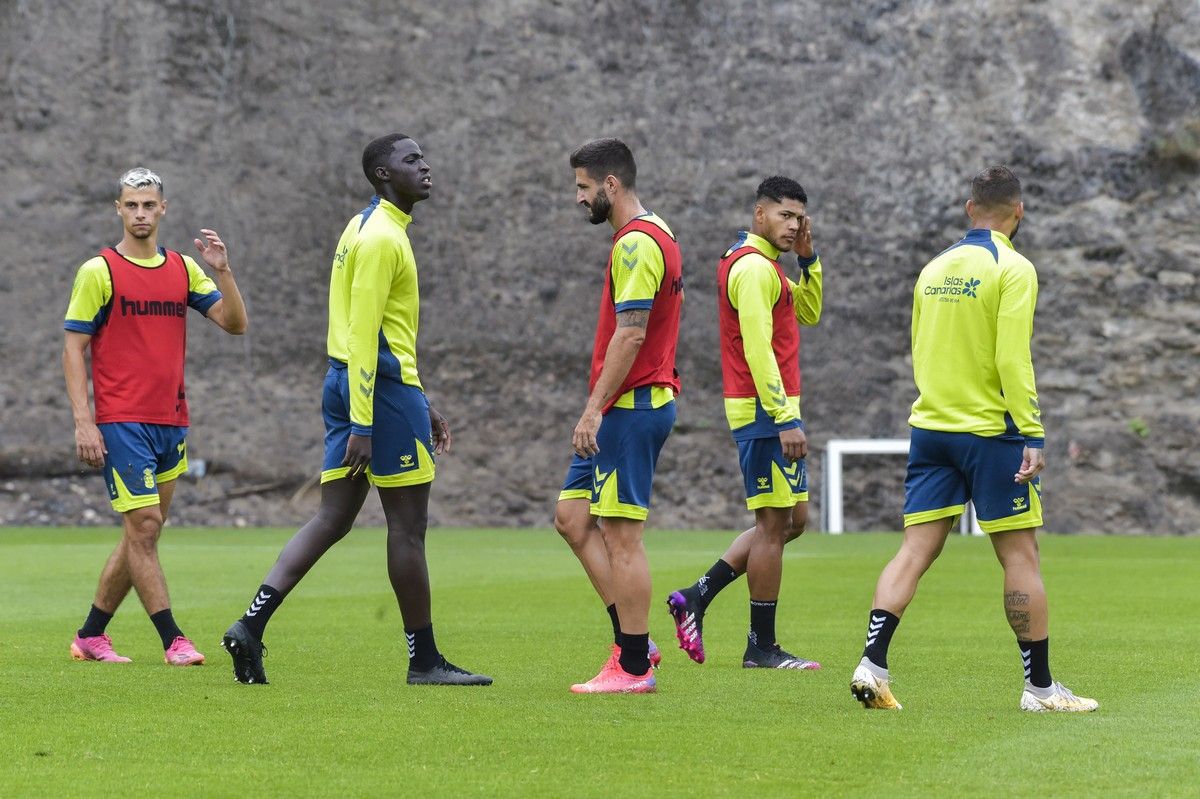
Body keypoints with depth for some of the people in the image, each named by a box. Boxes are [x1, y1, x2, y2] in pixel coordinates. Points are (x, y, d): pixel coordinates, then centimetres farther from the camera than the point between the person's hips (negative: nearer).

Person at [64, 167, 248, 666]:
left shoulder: (183, 269, 11)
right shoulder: (99, 271, -4)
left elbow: (234, 323, 7)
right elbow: (73, 349, -4)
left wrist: (222, 271, -9)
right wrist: (83, 422, -12)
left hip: (172, 422, 6)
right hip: (122, 422, -6)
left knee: (141, 536, 9)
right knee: (144, 527, -11)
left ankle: (90, 636, 19)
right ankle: (173, 642, -10)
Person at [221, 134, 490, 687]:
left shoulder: (367, 229, 19)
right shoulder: (381, 238, -14)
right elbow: (363, 335, -19)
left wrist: (420, 406, 26)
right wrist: (362, 425, -22)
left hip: (348, 385, 10)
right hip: (384, 389, -10)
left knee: (332, 520, 6)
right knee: (408, 527, -1)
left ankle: (251, 625, -4)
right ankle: (424, 661, 6)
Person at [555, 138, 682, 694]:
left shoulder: (635, 243, -15)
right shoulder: (656, 236, 17)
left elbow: (630, 334, -22)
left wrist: (594, 409, -22)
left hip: (631, 407, -11)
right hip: (640, 403, 11)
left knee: (621, 536, -6)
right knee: (573, 517, 11)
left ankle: (633, 666, -2)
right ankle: (633, 639, 10)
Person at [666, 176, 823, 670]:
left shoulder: (764, 266, 17)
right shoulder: (754, 267, -15)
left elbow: (808, 314, 25)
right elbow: (758, 350, -21)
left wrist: (808, 259, 11)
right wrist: (786, 419, -23)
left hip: (773, 413, 10)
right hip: (764, 411, -10)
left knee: (792, 518, 14)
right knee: (774, 523, -5)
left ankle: (696, 596, 14)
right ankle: (761, 647, 0)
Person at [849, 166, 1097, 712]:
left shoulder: (934, 269, 11)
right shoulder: (1012, 269, -9)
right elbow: (1013, 359, -16)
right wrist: (1032, 434, -16)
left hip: (930, 425, 6)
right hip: (990, 431, -6)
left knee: (915, 549, 3)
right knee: (1019, 555, 1)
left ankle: (872, 665, -9)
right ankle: (1040, 687, 4)